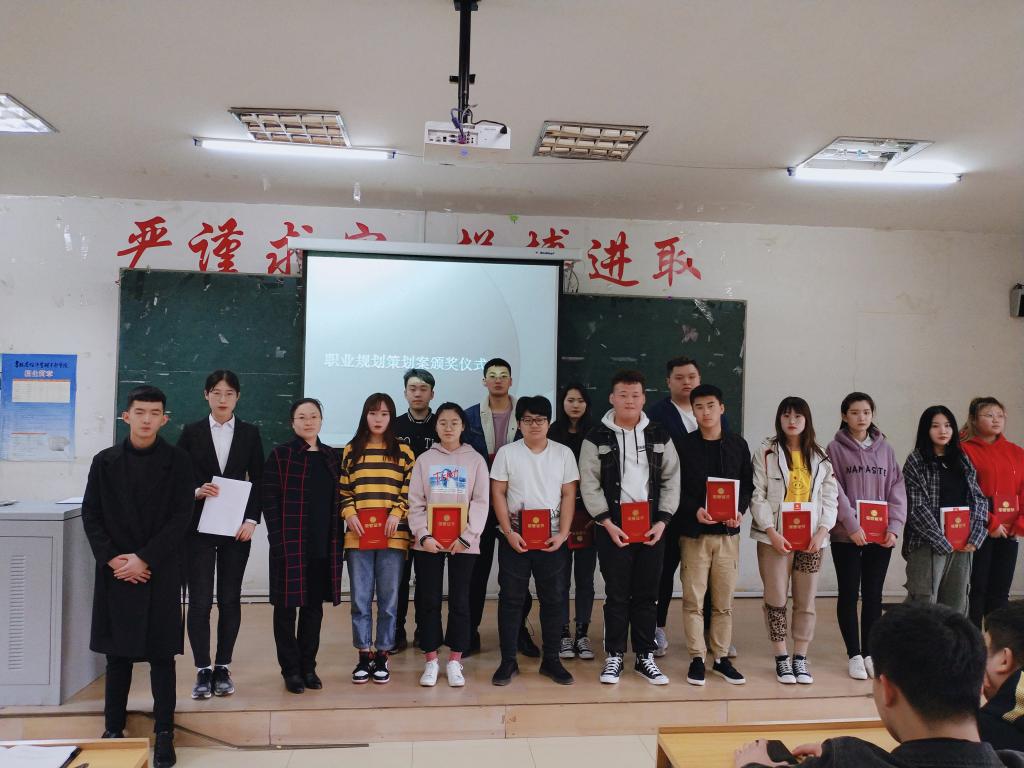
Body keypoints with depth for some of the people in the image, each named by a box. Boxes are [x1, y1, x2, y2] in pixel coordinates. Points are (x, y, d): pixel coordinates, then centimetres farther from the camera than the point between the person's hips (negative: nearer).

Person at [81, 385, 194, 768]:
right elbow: (90, 514, 4)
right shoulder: (105, 461, 4)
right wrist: (111, 558, -9)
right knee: (117, 653, 9)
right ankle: (113, 729, 23)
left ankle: (164, 735, 10)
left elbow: (181, 517, -7)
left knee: (161, 654, 2)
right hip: (116, 571, 2)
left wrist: (145, 559, -13)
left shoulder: (177, 460, -3)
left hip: (161, 571, -2)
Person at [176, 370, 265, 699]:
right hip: (199, 527, -1)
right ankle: (203, 670, 10)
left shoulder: (250, 433, 5)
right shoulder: (191, 432, 4)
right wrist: (196, 492, -15)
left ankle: (223, 668, 17)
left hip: (237, 527, 1)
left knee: (230, 599, 5)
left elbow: (258, 481, 4)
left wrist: (251, 520, -7)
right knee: (200, 599, -1)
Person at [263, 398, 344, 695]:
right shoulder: (280, 455, -3)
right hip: (290, 544, -4)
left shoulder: (333, 456, 10)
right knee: (287, 606, 5)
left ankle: (308, 666, 22)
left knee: (314, 606, 10)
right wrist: (277, 541, -13)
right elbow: (270, 501, -6)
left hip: (324, 546, 4)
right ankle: (290, 669, 17)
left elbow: (337, 501, 11)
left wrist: (337, 541, 5)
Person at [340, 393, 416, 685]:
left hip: (393, 536, -1)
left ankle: (382, 655, 17)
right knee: (360, 599, 4)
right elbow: (343, 489, 10)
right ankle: (364, 655, 16)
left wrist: (397, 513, -11)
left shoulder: (403, 451, 6)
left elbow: (411, 490, 3)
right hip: (358, 536, 1)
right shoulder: (351, 450, 10)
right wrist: (349, 514, -6)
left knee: (388, 599, 5)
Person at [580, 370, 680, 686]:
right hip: (613, 527, -2)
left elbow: (671, 481, 5)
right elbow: (589, 485, -4)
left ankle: (645, 657, 21)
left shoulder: (659, 437, 6)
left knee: (647, 595, 9)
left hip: (652, 527, 2)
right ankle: (614, 656, 18)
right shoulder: (596, 438, -1)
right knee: (617, 595, 5)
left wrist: (662, 522, -5)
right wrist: (608, 523, -11)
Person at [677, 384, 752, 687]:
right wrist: (695, 510, -18)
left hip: (728, 533, 2)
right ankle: (697, 658, 13)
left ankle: (721, 658, 20)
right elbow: (674, 488, -3)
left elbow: (747, 485, 8)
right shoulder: (684, 446, -1)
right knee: (693, 599, 2)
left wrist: (740, 510, -9)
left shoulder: (738, 445, 6)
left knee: (724, 601, 8)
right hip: (694, 532, -2)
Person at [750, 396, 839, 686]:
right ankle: (781, 658, 14)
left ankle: (800, 658, 19)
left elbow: (830, 497, 6)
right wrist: (771, 532, -14)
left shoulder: (820, 456, 8)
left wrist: (822, 532, -7)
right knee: (776, 599, 2)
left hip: (811, 539, 3)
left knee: (806, 600, 8)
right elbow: (757, 496, -6)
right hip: (775, 537, -3)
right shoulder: (766, 452, -2)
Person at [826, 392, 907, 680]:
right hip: (846, 535, -3)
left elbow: (897, 491, 5)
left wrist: (895, 527, -6)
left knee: (873, 595, 8)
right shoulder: (835, 449, -1)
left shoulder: (886, 449, 9)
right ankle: (854, 655, 13)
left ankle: (869, 653, 19)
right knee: (849, 594, 3)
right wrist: (852, 526, -16)